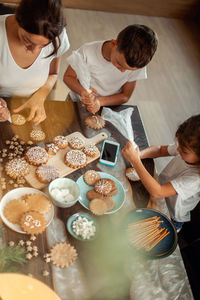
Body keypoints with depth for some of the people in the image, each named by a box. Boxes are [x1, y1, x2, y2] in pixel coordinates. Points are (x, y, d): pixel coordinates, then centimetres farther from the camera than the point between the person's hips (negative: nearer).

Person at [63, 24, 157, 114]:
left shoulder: (136, 64, -19)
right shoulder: (87, 52, -25)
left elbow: (125, 96, -8)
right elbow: (68, 77, -11)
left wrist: (99, 101, -25)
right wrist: (82, 91, -33)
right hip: (78, 103, -1)